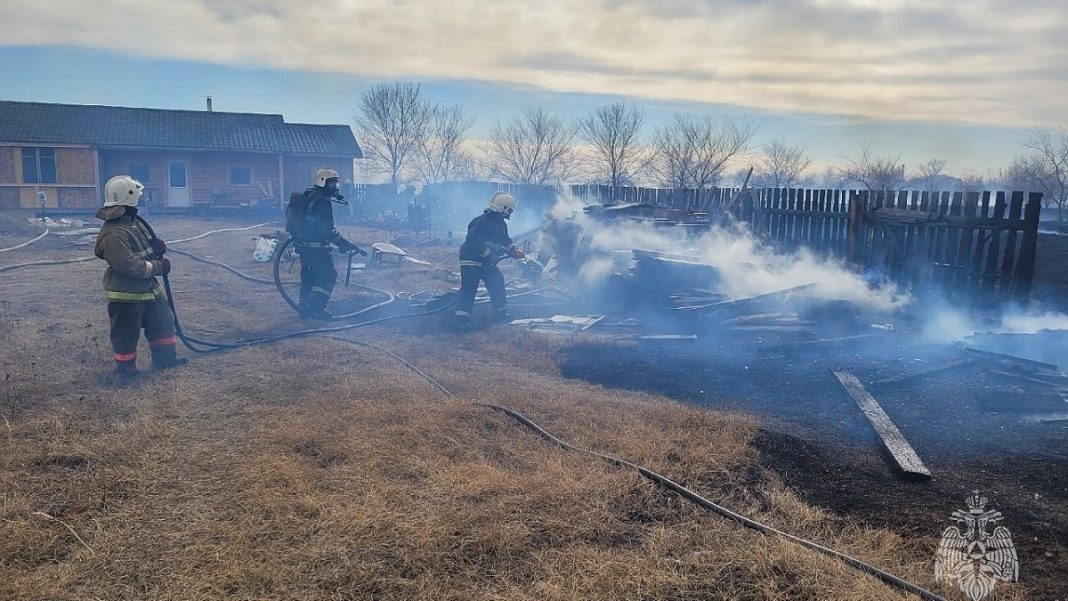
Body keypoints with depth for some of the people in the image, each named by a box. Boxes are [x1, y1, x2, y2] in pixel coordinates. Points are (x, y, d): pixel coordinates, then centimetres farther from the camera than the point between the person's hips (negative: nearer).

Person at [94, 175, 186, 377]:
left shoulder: (134, 222, 5)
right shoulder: (113, 234, -26)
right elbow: (128, 266, -29)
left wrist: (156, 246, -4)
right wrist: (159, 267, -19)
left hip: (148, 287, 10)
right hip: (125, 294, -10)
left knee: (163, 320, 18)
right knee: (126, 332, 6)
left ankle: (165, 357, 31)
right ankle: (125, 366, 23)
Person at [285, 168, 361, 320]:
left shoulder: (308, 196, 13)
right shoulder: (323, 201, -18)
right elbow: (327, 230, -23)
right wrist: (344, 244, -19)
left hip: (303, 244, 10)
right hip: (316, 246, -10)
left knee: (308, 275, 18)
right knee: (328, 275, -5)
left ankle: (305, 307, 24)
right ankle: (315, 307, -8)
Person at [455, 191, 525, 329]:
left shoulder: (500, 224, 9)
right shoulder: (482, 221, -21)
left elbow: (505, 240, 24)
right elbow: (473, 241, -28)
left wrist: (515, 250, 10)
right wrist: (488, 253, -27)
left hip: (486, 261, 10)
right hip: (471, 260, -10)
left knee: (497, 282, 10)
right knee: (469, 288, -9)